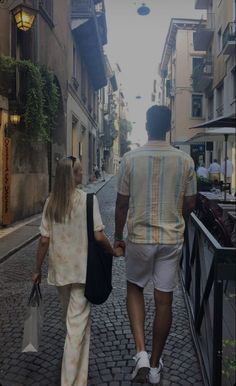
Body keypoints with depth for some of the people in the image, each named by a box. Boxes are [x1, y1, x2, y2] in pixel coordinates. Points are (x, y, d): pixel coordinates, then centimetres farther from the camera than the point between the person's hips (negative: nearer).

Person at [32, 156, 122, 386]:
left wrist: (37, 270, 8)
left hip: (59, 269, 5)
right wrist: (112, 251, 3)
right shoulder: (87, 199, -14)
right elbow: (98, 236, -16)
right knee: (78, 323, 4)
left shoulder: (51, 202, -2)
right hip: (82, 269, -5)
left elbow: (44, 240, -2)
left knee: (70, 317, 25)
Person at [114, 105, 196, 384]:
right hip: (172, 239, 1)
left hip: (140, 237, -1)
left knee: (134, 289, 20)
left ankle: (141, 353, 7)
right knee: (164, 301, 11)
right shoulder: (185, 161, -4)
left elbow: (122, 204, -3)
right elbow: (190, 205, 3)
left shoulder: (130, 159, -7)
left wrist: (118, 237, 9)